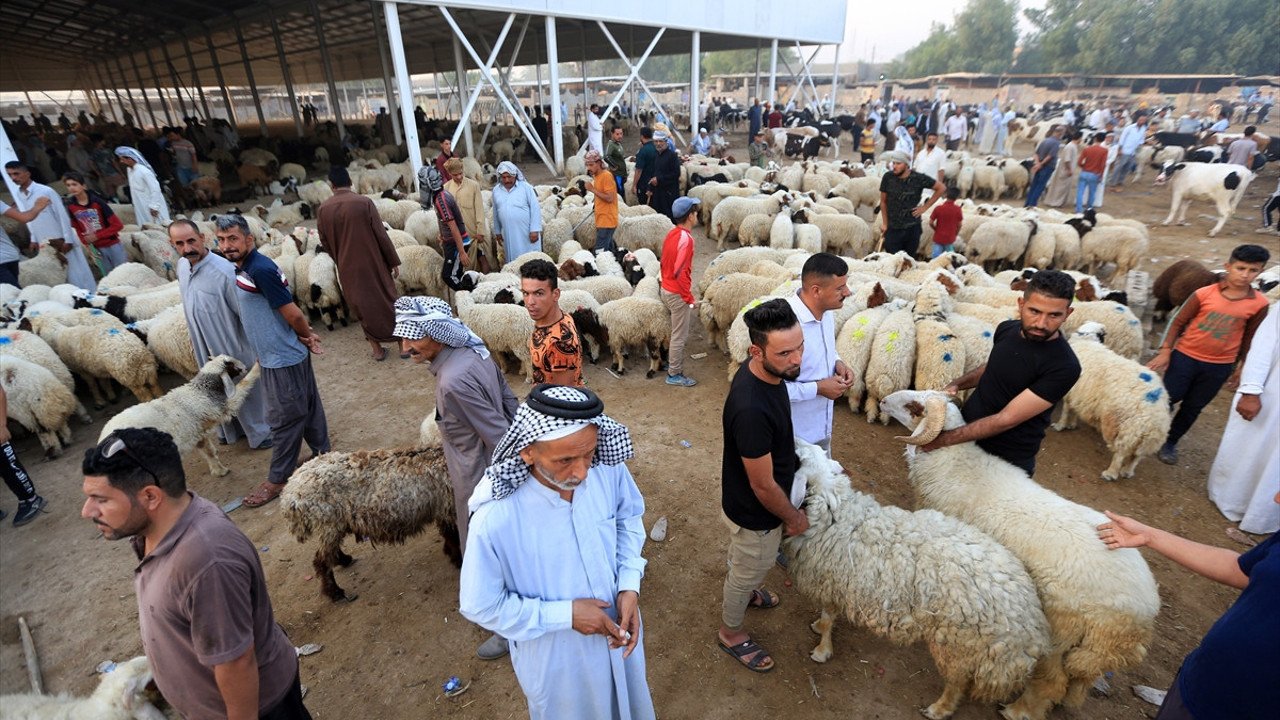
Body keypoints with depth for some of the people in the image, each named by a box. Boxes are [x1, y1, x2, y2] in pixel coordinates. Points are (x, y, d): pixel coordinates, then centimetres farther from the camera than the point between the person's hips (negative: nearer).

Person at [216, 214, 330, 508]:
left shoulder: (260, 269, -22)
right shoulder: (245, 267, 8)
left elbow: (292, 313, -21)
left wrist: (305, 335, -3)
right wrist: (306, 336, 7)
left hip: (283, 359, -9)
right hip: (275, 355, 9)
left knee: (284, 419, 4)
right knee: (307, 408, 19)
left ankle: (277, 480, 16)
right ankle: (322, 455, 33)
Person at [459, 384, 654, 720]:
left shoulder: (609, 469, -26)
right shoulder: (494, 519, -35)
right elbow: (480, 606, -19)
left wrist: (630, 584, -15)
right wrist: (565, 615, -22)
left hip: (616, 626, 4)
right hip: (556, 657, -3)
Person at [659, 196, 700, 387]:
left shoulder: (672, 234, 5)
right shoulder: (685, 238, -22)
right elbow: (680, 273, -26)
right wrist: (690, 298, -21)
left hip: (666, 289, 9)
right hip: (678, 294, -9)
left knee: (677, 332, 24)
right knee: (680, 335, 3)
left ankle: (671, 362, 36)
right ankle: (674, 375, 13)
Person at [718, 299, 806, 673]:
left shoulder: (765, 372, -15)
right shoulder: (752, 410, -43)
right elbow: (764, 487, -29)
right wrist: (793, 517, -11)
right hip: (754, 514, -8)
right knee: (749, 570, 21)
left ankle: (743, 591, 66)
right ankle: (730, 632, 50)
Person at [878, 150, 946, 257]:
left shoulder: (919, 178, -7)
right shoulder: (888, 177, -4)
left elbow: (941, 188, 5)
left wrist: (925, 207, 0)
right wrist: (885, 223, 5)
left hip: (912, 228, 0)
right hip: (892, 228, 0)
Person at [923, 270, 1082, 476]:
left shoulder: (1064, 366, -26)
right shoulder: (1006, 329, -6)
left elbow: (1006, 419, -27)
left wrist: (944, 439, -26)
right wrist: (957, 384, -3)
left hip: (1006, 461, -6)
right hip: (966, 429, 6)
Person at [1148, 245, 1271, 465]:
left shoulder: (1259, 304, -6)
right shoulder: (1204, 294, -12)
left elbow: (1250, 338, 5)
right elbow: (1178, 322, -5)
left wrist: (1242, 368, 9)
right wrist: (1165, 351, -9)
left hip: (1219, 367, 2)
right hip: (1185, 357, -2)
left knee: (1192, 407, 13)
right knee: (1167, 399, 4)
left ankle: (1170, 443, 29)